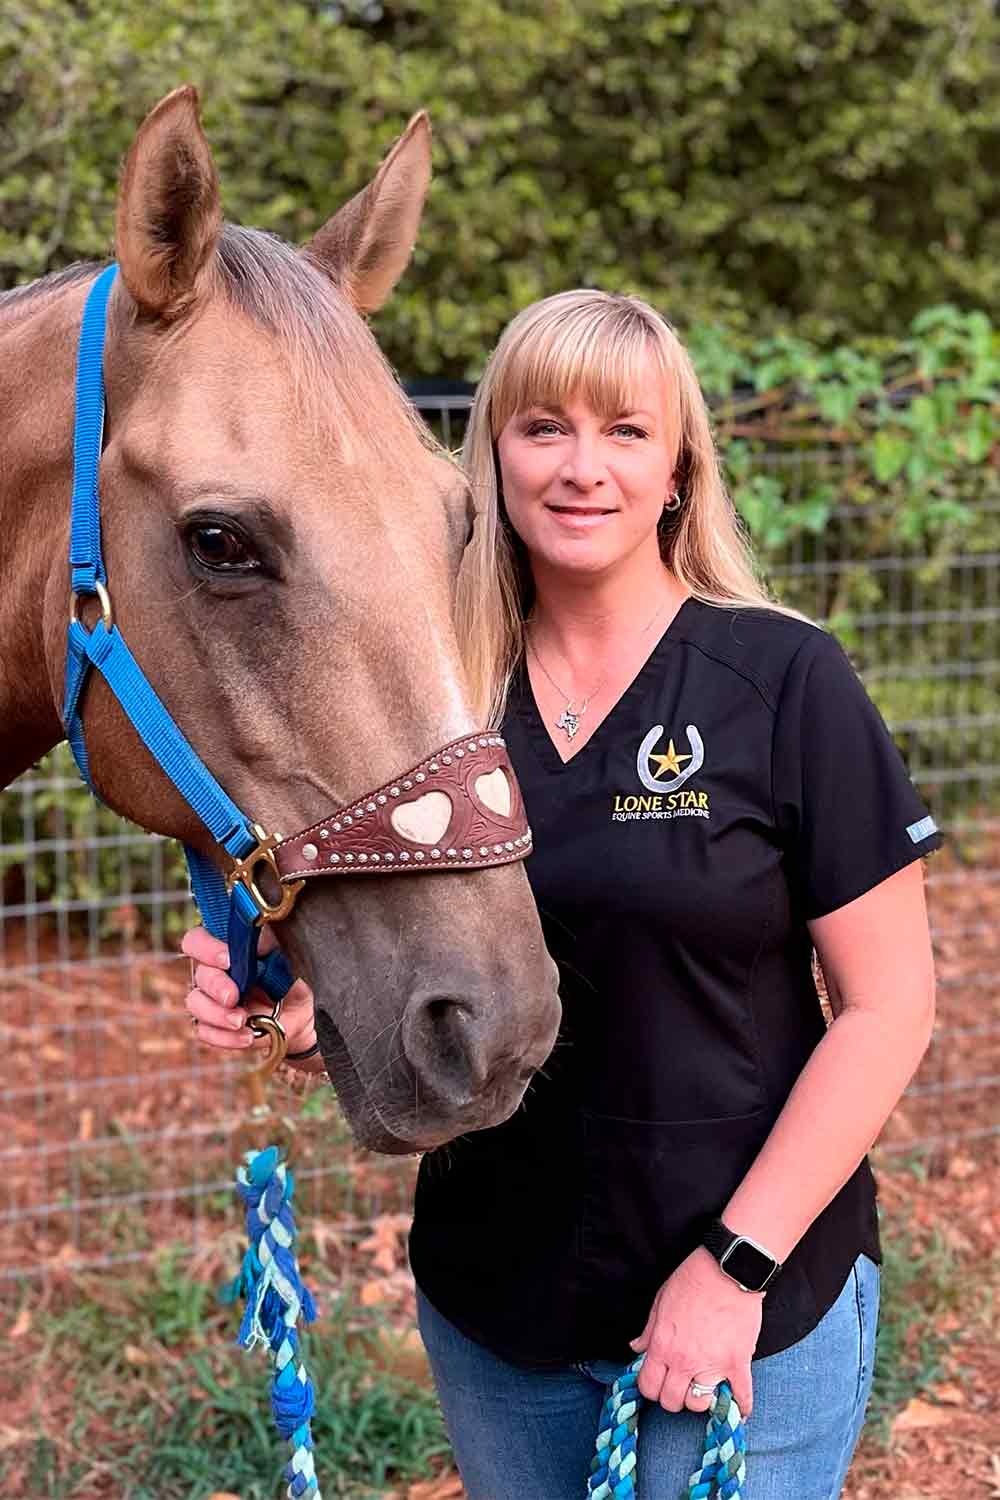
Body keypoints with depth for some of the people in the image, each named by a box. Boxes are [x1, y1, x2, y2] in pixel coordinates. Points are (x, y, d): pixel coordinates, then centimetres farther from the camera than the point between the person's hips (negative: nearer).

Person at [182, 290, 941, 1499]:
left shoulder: (785, 683, -10)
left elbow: (888, 1005, -10)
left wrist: (738, 1262, -16)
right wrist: (298, 1012, -13)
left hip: (745, 1309, -3)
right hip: (490, 1301, 4)